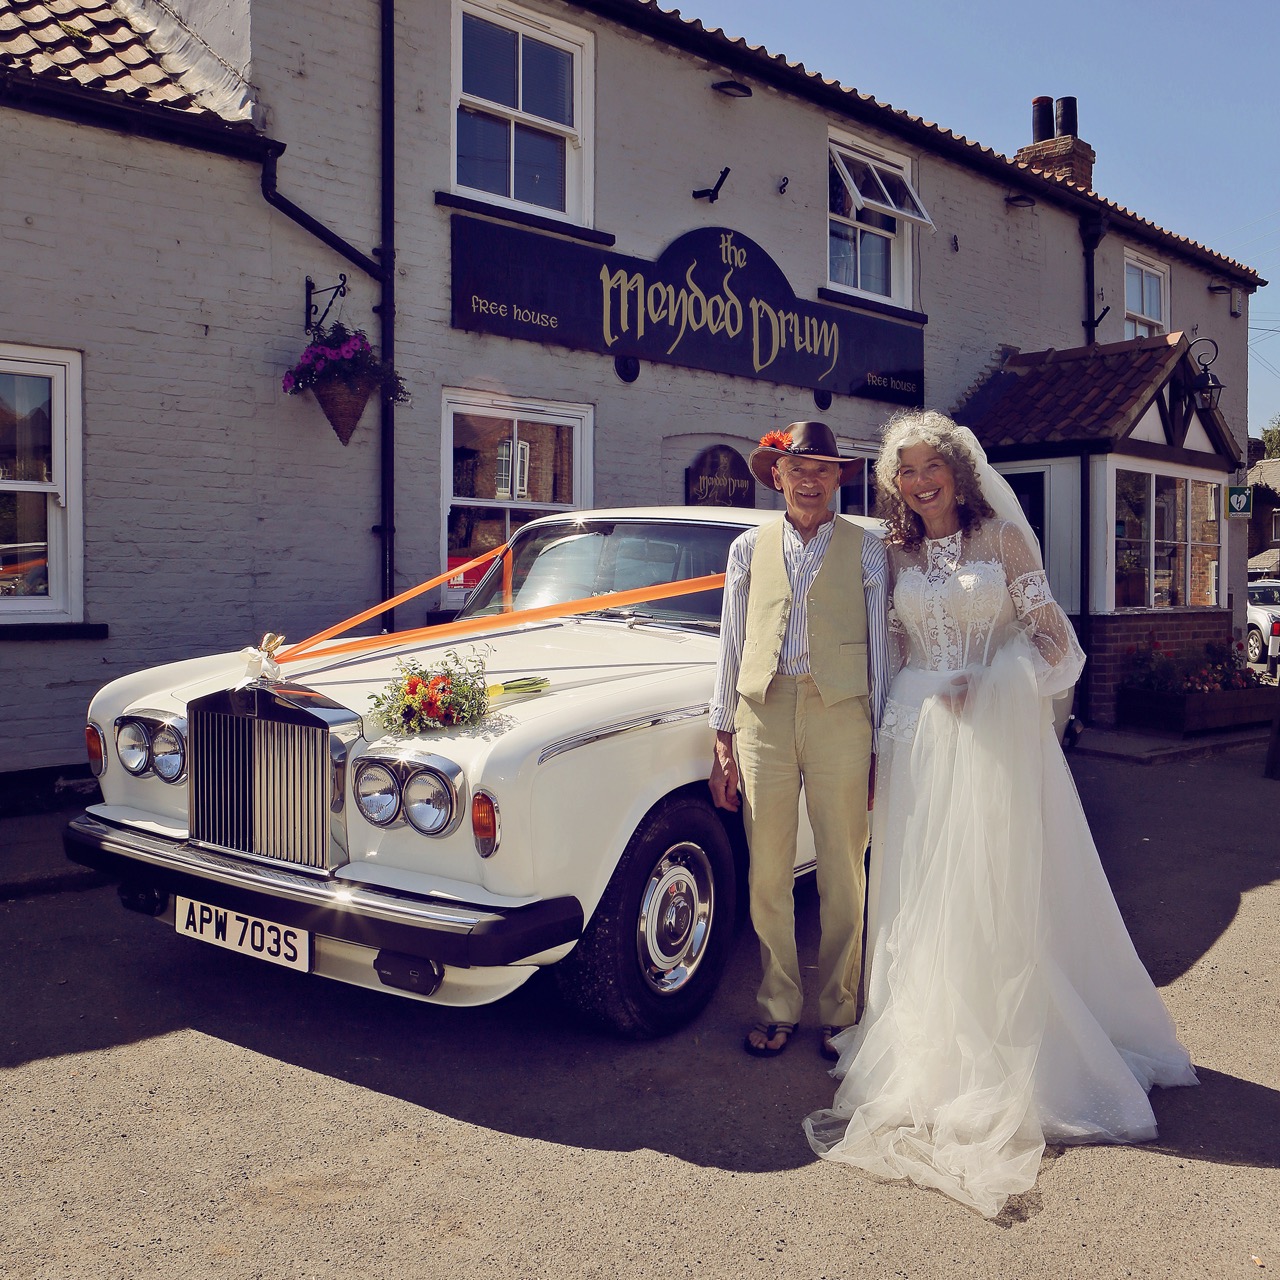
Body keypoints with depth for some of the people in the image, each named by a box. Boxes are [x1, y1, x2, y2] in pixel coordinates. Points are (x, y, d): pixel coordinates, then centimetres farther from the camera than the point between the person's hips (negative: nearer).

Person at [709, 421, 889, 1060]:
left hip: (840, 715, -1)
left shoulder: (866, 549, 7)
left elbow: (879, 648, 6)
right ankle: (777, 1007, 21)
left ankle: (838, 1012, 21)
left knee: (843, 876, 6)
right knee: (767, 876, 5)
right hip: (762, 717, 1)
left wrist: (879, 745, 2)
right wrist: (723, 740, 5)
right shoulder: (749, 548, 11)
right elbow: (731, 646, 10)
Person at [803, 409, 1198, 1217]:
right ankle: (935, 1047, 18)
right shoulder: (899, 555, 10)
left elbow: (1051, 637, -2)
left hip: (995, 734, -3)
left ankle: (1014, 1051, 11)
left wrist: (986, 686, -12)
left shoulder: (1004, 538, 0)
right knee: (924, 891, 6)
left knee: (1002, 888, 0)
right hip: (919, 736, 4)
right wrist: (890, 737, 3)